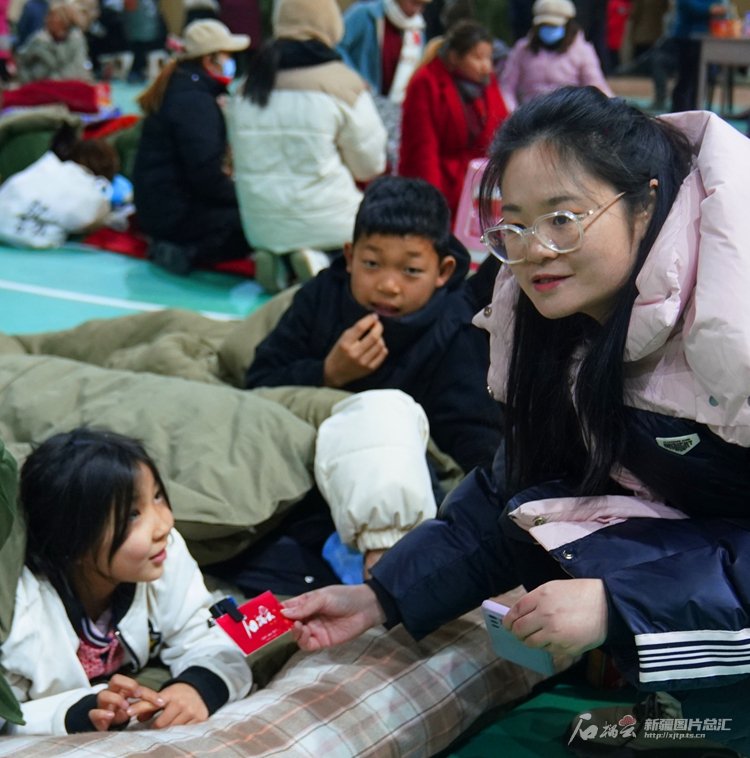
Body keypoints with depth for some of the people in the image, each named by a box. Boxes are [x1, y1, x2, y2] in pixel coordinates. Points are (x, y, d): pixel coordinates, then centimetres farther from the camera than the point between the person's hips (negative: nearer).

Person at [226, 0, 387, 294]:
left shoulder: (245, 89, 5)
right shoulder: (342, 83, -9)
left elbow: (245, 164, 14)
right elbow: (370, 165, -2)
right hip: (327, 223, -6)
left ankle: (278, 259, 1)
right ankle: (328, 262, -9)